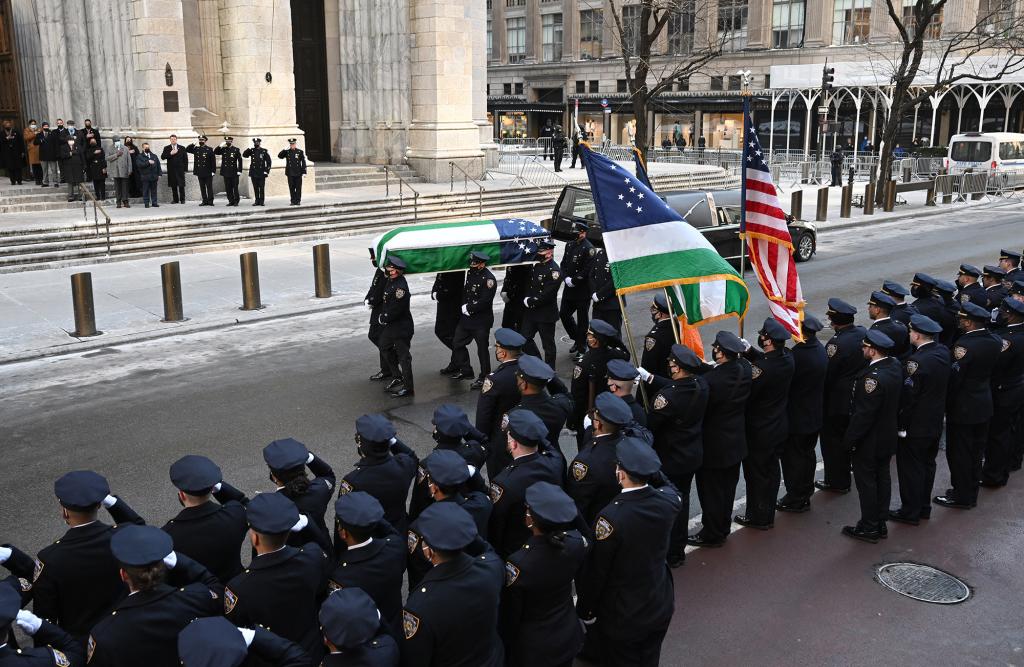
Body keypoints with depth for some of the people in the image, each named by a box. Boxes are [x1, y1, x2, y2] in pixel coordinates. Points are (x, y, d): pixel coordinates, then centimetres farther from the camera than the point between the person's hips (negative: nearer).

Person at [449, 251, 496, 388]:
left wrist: (469, 308, -15)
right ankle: (466, 371, 30)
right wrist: (464, 305, -2)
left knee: (482, 349, 2)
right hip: (466, 318, 9)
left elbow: (485, 302, -24)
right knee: (457, 343, 15)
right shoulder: (470, 273, 5)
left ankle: (484, 376, 17)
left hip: (481, 321, -9)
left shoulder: (488, 279, -19)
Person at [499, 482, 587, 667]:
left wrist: (505, 650, -2)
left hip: (532, 648, -4)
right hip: (568, 637, 4)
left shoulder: (519, 564, -34)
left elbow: (509, 614, -18)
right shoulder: (577, 542, -22)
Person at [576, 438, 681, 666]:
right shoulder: (668, 500, -17)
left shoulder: (611, 517, -32)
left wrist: (585, 611, -6)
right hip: (661, 607, 5)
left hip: (623, 615, -5)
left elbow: (597, 570, -20)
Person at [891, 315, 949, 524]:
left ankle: (910, 512, 16)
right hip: (935, 424, 8)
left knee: (911, 468, 5)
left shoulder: (916, 361, -26)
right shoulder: (943, 352, -3)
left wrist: (901, 424, -14)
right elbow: (944, 385, 6)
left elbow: (907, 396, -22)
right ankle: (924, 507, 33)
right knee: (927, 465, 20)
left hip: (915, 428, -8)